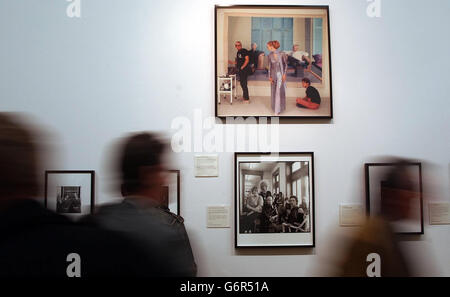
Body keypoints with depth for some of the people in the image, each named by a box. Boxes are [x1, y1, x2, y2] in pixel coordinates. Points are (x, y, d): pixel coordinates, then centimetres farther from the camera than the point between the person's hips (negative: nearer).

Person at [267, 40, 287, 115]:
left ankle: (277, 110, 0)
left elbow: (285, 64, -4)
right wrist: (269, 76, 2)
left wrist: (284, 74, -9)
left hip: (280, 74, -4)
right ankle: (275, 107, 24)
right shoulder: (270, 55, 0)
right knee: (274, 91, 10)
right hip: (273, 74, 4)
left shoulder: (281, 54, -12)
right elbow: (270, 66, 5)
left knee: (279, 92, -3)